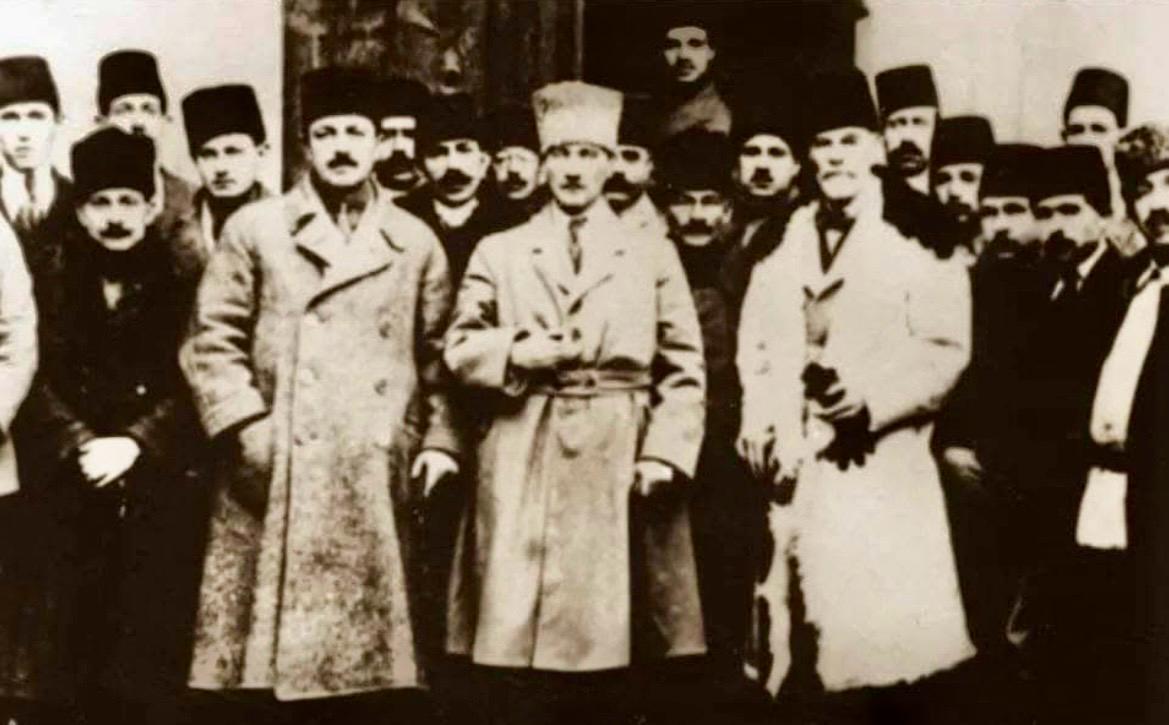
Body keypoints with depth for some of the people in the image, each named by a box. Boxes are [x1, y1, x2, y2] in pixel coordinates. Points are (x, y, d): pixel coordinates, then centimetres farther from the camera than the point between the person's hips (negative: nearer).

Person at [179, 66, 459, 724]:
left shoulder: (417, 244, 12)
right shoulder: (255, 230, 6)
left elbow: (438, 356, 13)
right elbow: (213, 341, 3)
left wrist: (439, 440, 2)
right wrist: (248, 428, -8)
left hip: (378, 489, 2)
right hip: (277, 483, -2)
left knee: (377, 672, 5)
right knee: (258, 672, -2)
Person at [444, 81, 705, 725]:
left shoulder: (654, 255, 11)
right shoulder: (498, 253, 12)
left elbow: (684, 369, 6)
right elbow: (460, 350, 9)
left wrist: (666, 452, -6)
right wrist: (517, 353, -9)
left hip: (619, 471, 0)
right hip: (524, 472, 0)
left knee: (608, 647, 2)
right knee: (514, 654, -2)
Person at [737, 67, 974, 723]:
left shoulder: (918, 240, -1)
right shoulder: (781, 253, 16)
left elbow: (946, 349, -8)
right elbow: (757, 351, 14)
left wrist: (871, 400, -20)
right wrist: (760, 426, -2)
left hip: (880, 471, -4)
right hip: (800, 476, 5)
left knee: (896, 643, -8)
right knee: (823, 653, 7)